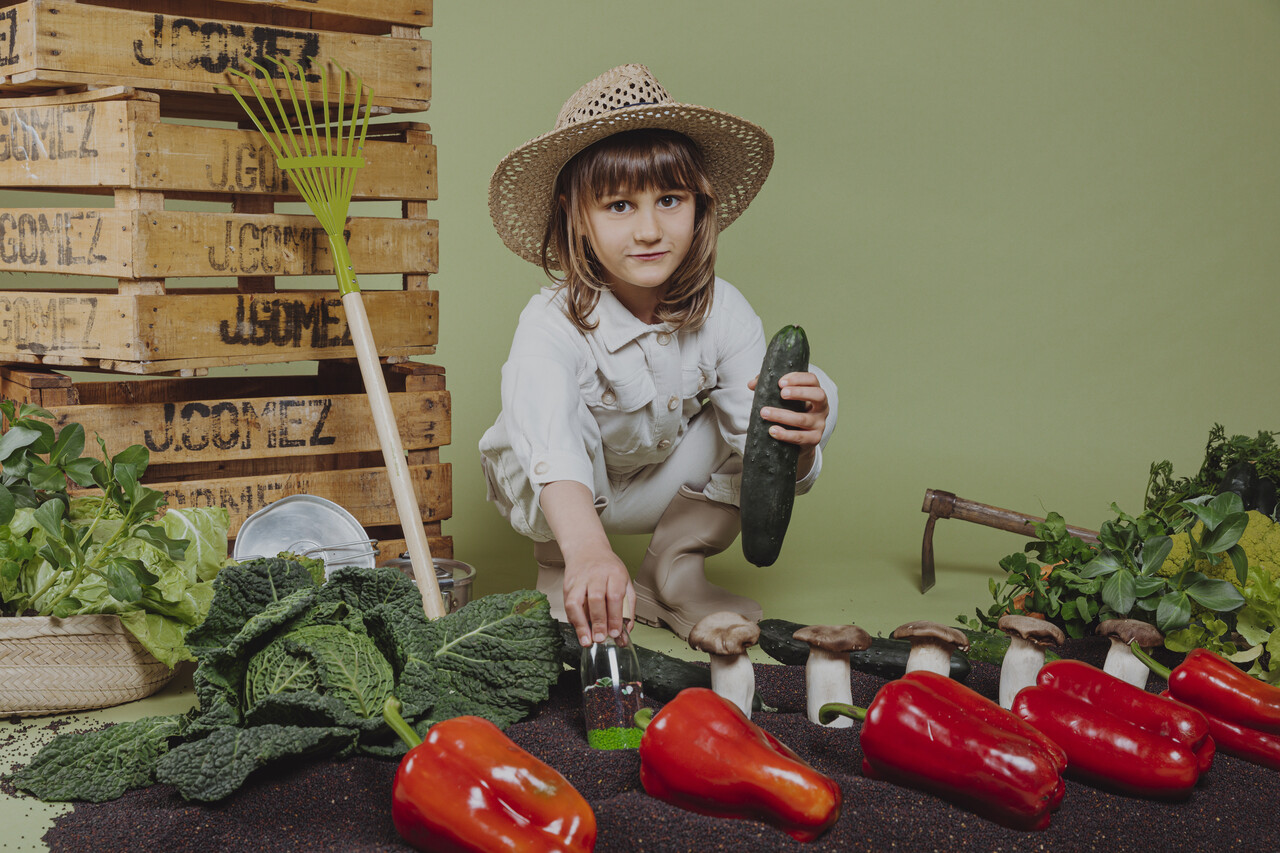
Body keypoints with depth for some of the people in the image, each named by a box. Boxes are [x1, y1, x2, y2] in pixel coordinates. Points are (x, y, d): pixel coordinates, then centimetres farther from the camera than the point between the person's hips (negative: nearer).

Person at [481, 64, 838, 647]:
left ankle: (675, 567, -4)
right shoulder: (553, 326, -33)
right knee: (567, 414, -38)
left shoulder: (723, 314, -21)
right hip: (560, 498, -3)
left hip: (667, 487, 4)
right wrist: (586, 551, -72)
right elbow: (550, 448, -53)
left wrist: (797, 445, -51)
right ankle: (560, 575, -7)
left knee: (806, 398, -17)